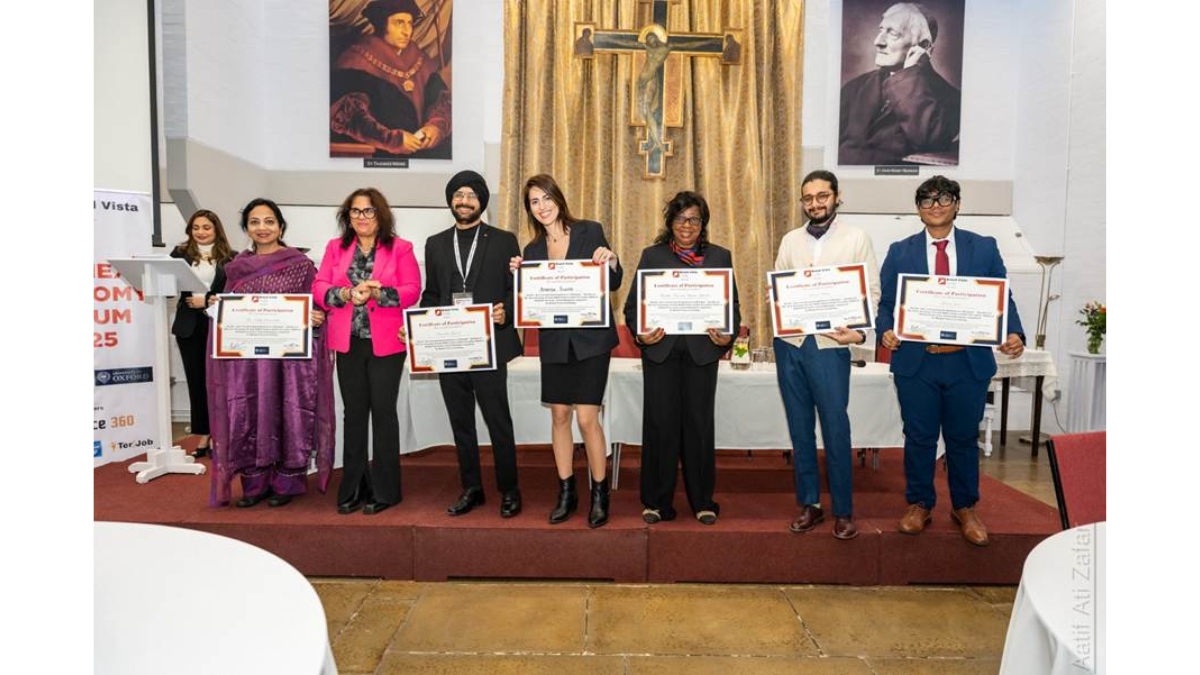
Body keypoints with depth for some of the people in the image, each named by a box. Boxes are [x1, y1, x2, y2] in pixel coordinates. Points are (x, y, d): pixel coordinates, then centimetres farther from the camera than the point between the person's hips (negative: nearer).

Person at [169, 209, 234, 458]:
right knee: (195, 379, 7)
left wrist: (207, 301, -13)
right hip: (189, 324, 3)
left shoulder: (229, 257, 1)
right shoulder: (180, 253, 9)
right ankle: (202, 435, 16)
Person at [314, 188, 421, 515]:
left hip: (386, 343, -3)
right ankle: (353, 489, 19)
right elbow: (319, 288, 3)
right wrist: (347, 294, -16)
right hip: (348, 343, 3)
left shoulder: (400, 248, 1)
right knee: (354, 413, 10)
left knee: (383, 411, 2)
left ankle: (384, 490, 12)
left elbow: (412, 290, -8)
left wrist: (377, 293, -22)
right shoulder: (335, 247, 11)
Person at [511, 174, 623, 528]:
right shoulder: (533, 249, 10)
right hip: (554, 342, 4)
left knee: (587, 417, -6)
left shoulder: (590, 231, -1)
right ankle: (566, 492, 24)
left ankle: (600, 494, 12)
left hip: (591, 338, -4)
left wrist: (611, 262, -19)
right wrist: (518, 275, -7)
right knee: (559, 416, 9)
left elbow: (613, 284, 1)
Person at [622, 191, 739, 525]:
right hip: (660, 349, 0)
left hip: (702, 351, 1)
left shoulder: (720, 257, 11)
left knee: (699, 423, 5)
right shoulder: (652, 256, 9)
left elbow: (732, 304, 9)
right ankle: (656, 501, 14)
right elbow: (633, 303, 6)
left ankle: (703, 501, 19)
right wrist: (639, 334, -11)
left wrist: (728, 335, -9)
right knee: (660, 423, 1)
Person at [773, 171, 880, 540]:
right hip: (790, 343, 3)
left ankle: (843, 510, 15)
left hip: (830, 344, -3)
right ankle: (809, 503, 22)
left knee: (835, 428, 0)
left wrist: (860, 331, -16)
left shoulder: (857, 238, 3)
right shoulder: (790, 240, 11)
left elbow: (872, 292, -1)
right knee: (800, 427, 10)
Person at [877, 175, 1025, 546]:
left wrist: (1014, 334, -15)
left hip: (969, 362, 1)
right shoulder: (900, 252, 4)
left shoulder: (984, 248, 4)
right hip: (915, 362, 0)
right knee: (919, 438, 10)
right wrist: (886, 330, -17)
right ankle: (919, 504, 27)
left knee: (963, 438, 13)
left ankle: (965, 508, 31)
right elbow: (886, 304, 2)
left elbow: (1003, 300, 2)